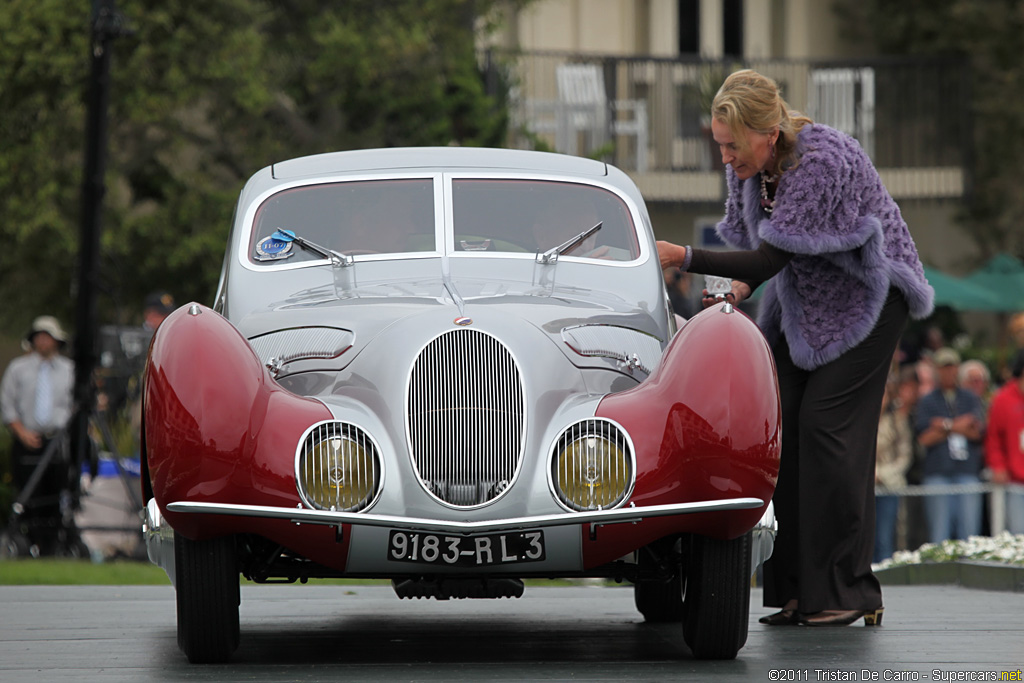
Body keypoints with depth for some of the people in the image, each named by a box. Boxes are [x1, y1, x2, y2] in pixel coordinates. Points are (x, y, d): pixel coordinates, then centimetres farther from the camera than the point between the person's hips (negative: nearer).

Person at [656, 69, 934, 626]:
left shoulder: (824, 161, -31)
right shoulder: (746, 165, -6)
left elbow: (771, 258, -32)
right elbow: (756, 246, 8)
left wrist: (682, 257, -34)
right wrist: (740, 288, -12)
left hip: (868, 297, -8)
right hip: (803, 303, 8)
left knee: (826, 424, -16)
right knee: (781, 424, -2)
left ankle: (849, 593, -11)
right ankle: (797, 591, 1)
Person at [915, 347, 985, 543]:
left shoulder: (971, 399, 15)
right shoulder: (927, 402, 10)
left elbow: (978, 432, 1)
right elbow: (924, 438, -2)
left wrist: (946, 426, -5)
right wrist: (958, 427, -3)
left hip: (968, 470, 2)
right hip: (938, 472, -2)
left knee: (969, 529, -4)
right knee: (939, 532, -5)